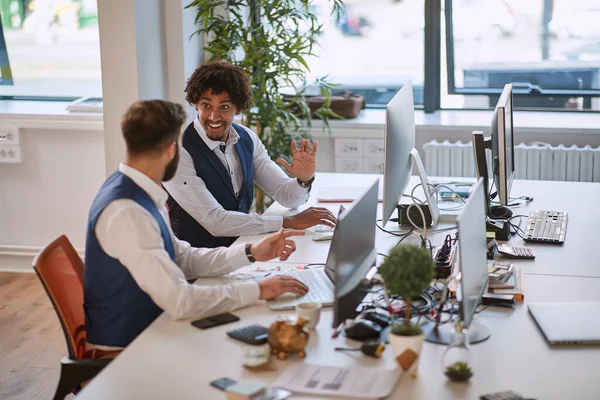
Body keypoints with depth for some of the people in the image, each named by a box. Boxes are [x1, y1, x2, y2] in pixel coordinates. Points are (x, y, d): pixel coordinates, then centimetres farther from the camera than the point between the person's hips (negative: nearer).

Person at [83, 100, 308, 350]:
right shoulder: (126, 213, -26)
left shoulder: (140, 194, 3)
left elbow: (183, 259, 11)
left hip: (141, 332, 8)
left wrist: (251, 253, 3)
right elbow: (180, 301, -29)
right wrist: (258, 290, -21)